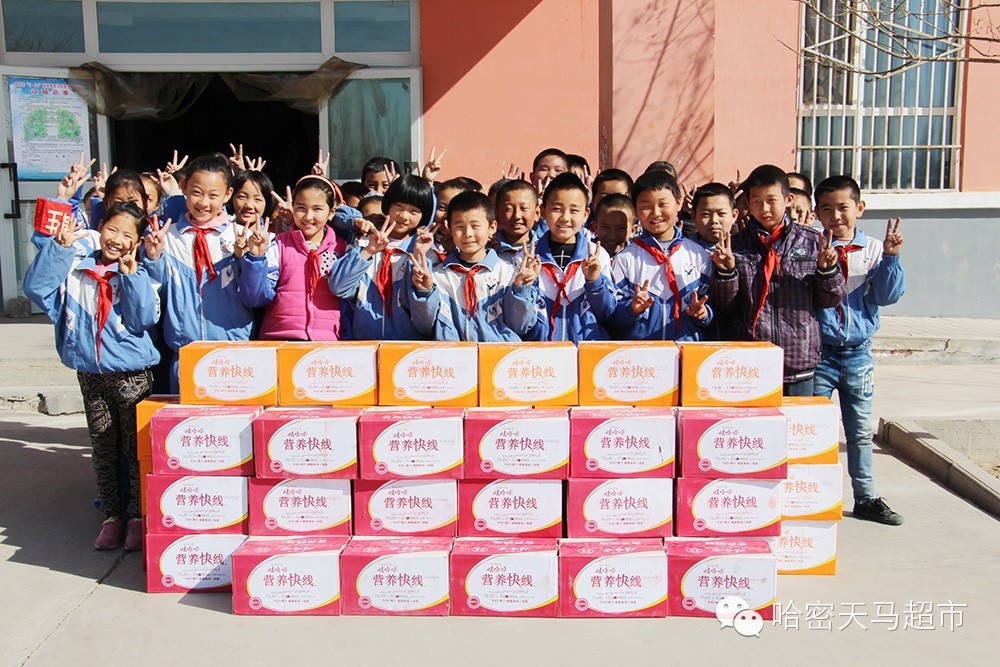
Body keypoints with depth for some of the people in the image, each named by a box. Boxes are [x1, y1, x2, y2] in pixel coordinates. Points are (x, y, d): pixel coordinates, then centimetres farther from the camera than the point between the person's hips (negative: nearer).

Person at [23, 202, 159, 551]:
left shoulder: (138, 275, -2)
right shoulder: (75, 269, 4)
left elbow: (143, 320, -13)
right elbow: (36, 287, -7)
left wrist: (130, 274, -17)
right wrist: (58, 246, -11)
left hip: (131, 374, -3)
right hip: (90, 374, 3)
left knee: (136, 450, 4)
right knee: (103, 451, 12)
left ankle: (138, 516, 16)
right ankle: (112, 515, 23)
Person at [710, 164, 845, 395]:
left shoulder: (813, 242, 2)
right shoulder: (737, 246, 3)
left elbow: (830, 300, 6)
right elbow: (725, 308, 3)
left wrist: (827, 270, -11)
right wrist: (726, 272, -12)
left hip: (800, 361, 0)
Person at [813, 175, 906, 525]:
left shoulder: (874, 250, 1)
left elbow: (887, 295, -4)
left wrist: (891, 258, -15)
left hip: (858, 353, 2)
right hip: (819, 351, -2)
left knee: (861, 430, 14)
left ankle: (867, 498, 27)